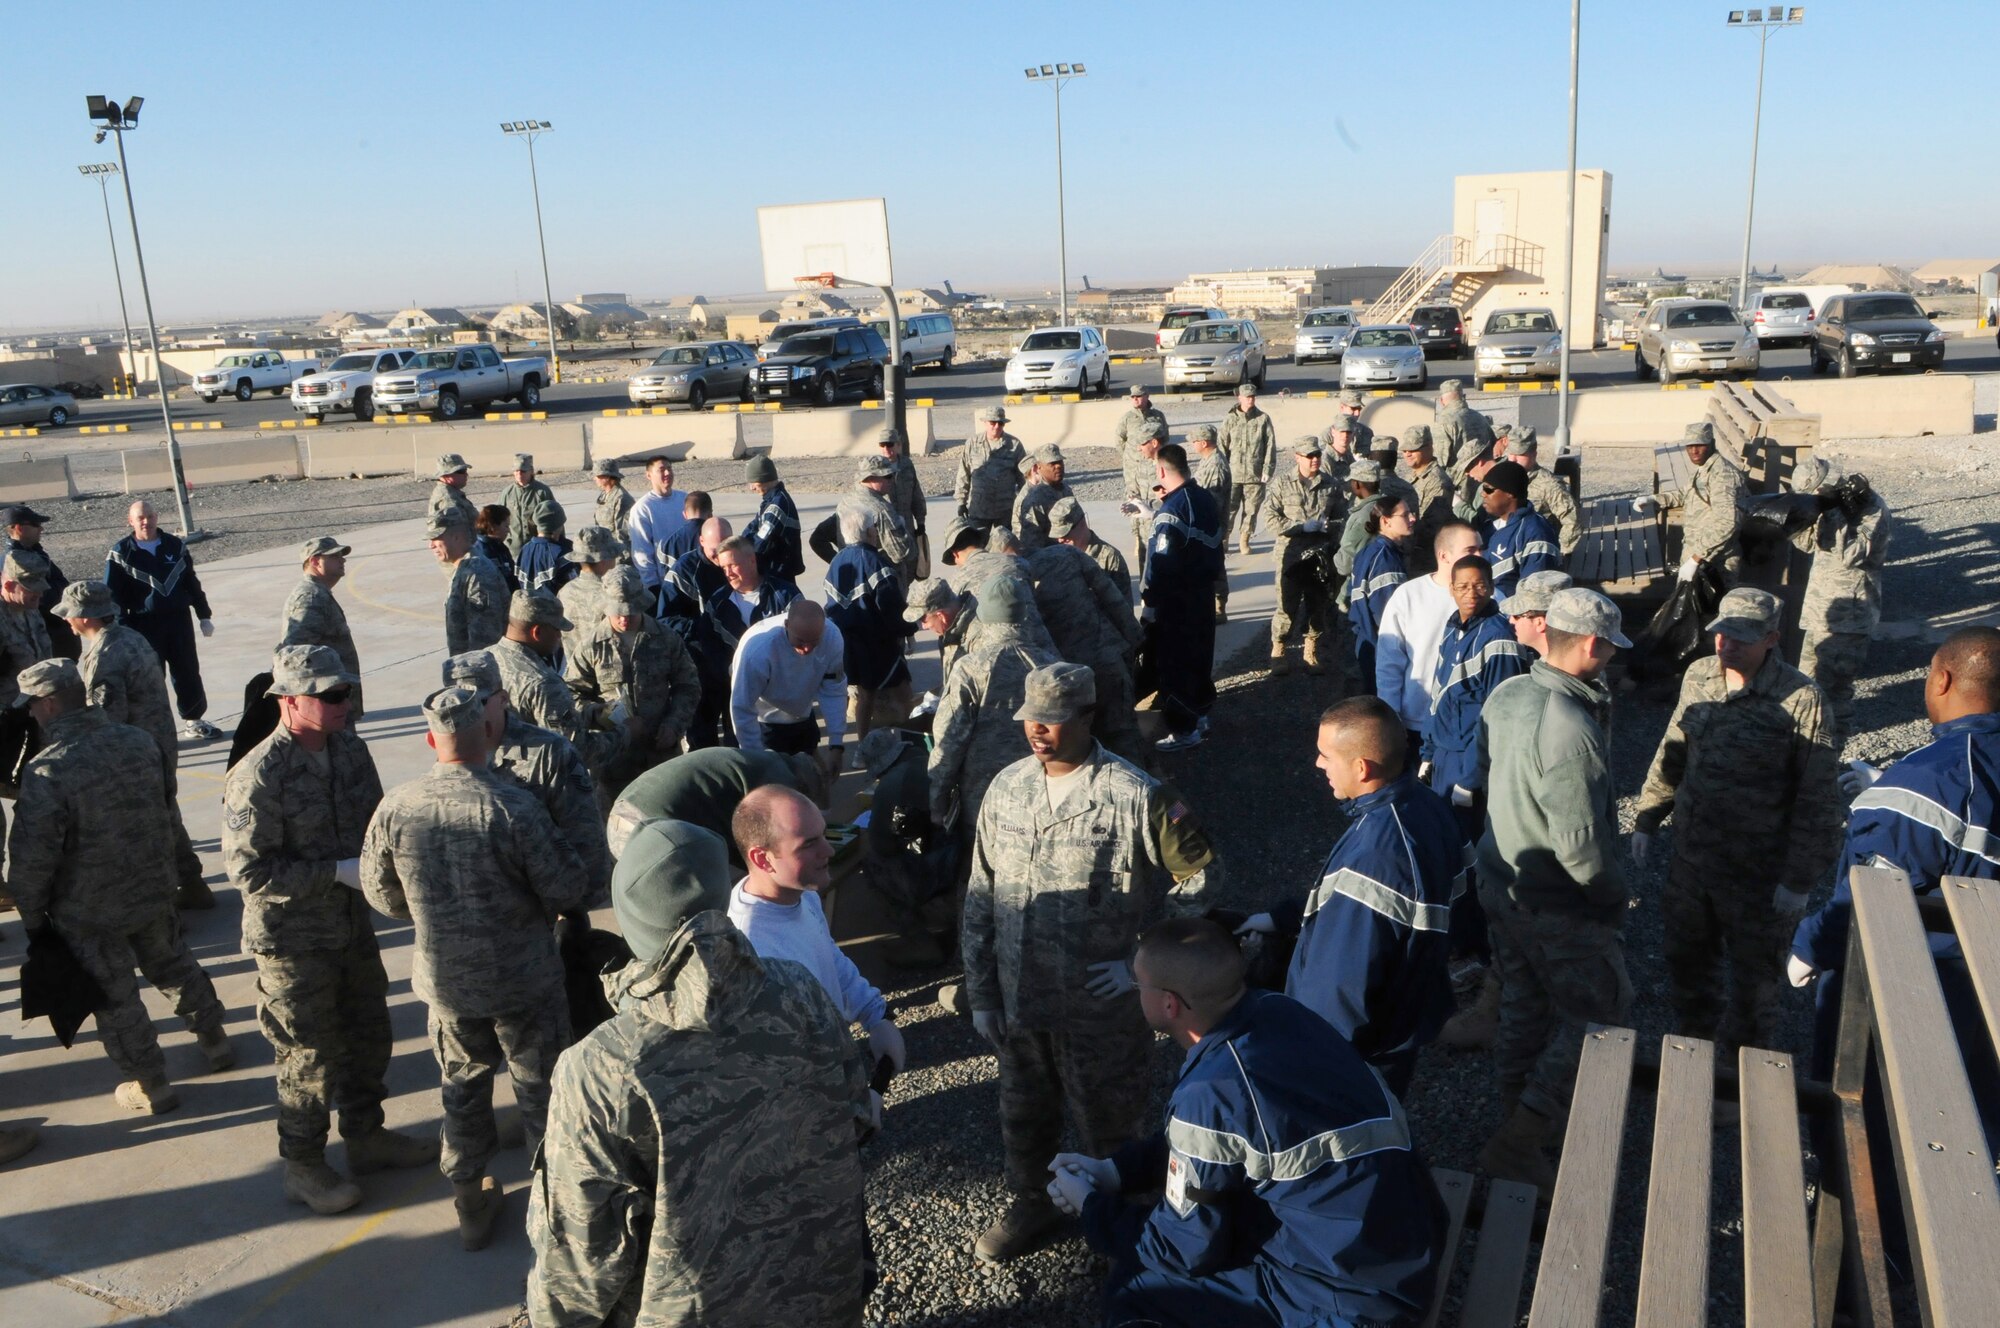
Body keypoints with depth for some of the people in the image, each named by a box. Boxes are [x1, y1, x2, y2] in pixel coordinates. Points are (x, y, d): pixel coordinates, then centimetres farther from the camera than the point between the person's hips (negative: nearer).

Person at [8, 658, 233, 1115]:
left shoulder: (47, 771, -25)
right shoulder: (140, 742, -5)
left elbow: (32, 856, -21)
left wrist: (31, 913, -5)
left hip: (89, 911, -6)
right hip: (155, 890, 6)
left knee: (114, 996, 11)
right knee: (174, 965, 25)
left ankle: (150, 1085, 23)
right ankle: (214, 1041, 40)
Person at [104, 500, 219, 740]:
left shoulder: (175, 546, 6)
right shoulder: (121, 554, -4)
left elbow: (192, 583, 11)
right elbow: (113, 595, -5)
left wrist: (204, 615, 11)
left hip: (179, 620, 3)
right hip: (144, 625, -3)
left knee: (188, 672, 11)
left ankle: (194, 720, 25)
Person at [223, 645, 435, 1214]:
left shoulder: (350, 748, -2)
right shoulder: (258, 776, -24)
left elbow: (374, 816, 11)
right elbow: (250, 870, -24)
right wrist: (339, 871, -25)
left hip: (352, 925, 7)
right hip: (292, 941, -7)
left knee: (369, 1036, 20)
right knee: (310, 1056, 8)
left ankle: (366, 1137, 41)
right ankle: (303, 1167, 29)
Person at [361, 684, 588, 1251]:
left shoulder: (395, 809, -12)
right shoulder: (513, 806, -24)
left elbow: (381, 894, 2)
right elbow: (567, 891, -19)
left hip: (444, 980, 4)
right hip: (522, 979, -3)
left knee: (463, 1085, 22)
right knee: (540, 1087, 14)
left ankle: (471, 1203, 36)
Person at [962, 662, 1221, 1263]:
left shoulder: (1136, 796, -17)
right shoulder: (1005, 790, -1)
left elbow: (1201, 877, -11)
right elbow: (980, 898, 5)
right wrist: (981, 994, 5)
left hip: (1103, 1010, -4)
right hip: (1020, 1005, 5)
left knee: (1107, 1129, 14)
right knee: (1023, 1117, 23)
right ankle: (1031, 1205, 50)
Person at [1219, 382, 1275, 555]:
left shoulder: (1263, 419, 3)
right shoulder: (1230, 419, 3)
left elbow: (1270, 446, 3)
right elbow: (1223, 445, 4)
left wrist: (1267, 469, -4)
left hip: (1255, 475, 1)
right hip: (1232, 474, -1)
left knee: (1251, 509, 6)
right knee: (1228, 508, -3)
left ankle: (1244, 540, 19)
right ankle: (1223, 539, 7)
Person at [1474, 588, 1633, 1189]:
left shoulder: (1505, 695, -5)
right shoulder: (1571, 730, -31)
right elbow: (1580, 845, -27)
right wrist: (1613, 896, -10)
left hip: (1500, 883, 8)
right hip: (1560, 908, -8)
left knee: (1523, 1004, 22)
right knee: (1600, 1012, 9)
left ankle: (1522, 1122, 39)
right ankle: (1518, 1144, 9)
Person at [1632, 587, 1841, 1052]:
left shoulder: (1800, 699, -20)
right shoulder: (1699, 676, -3)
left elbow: (1818, 798, -16)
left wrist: (1800, 878, -15)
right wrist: (1646, 819, 11)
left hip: (1758, 874, -5)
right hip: (1691, 856, 5)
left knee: (1753, 977, 14)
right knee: (1687, 960, 23)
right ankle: (1692, 1041, 46)